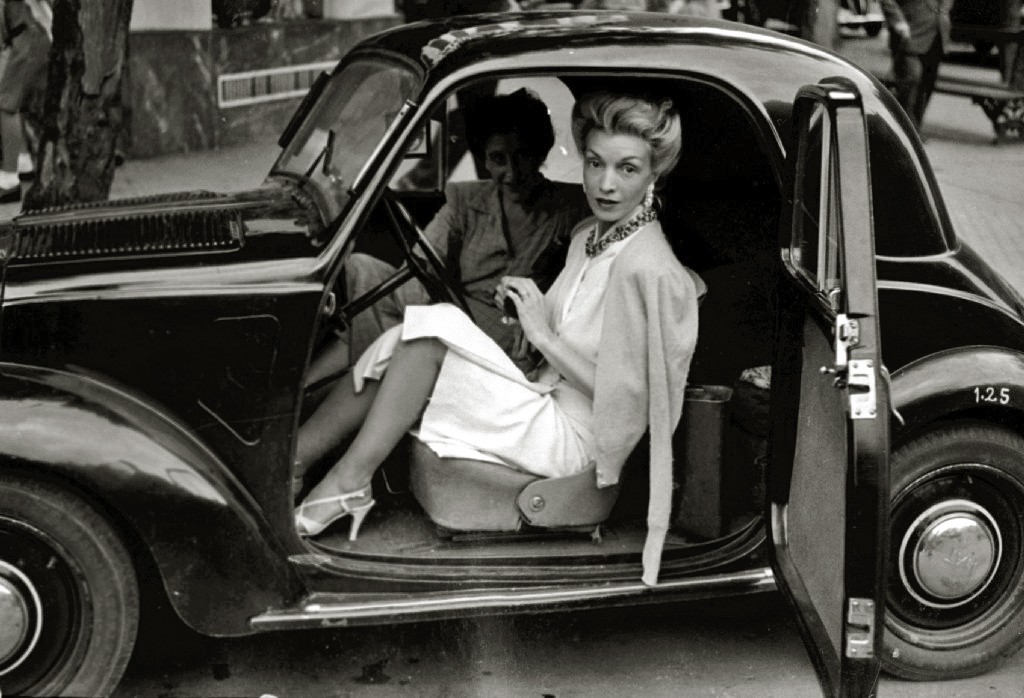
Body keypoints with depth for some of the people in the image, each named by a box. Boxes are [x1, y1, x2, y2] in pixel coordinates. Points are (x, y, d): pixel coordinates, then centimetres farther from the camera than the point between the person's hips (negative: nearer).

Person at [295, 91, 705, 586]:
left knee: (433, 328, -21)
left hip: (568, 439, -8)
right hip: (542, 402, 8)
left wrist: (544, 335, -15)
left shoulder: (651, 271, -17)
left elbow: (628, 399, -17)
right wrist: (523, 313, 0)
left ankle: (348, 483, -15)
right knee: (400, 348, -9)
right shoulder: (588, 235, 10)